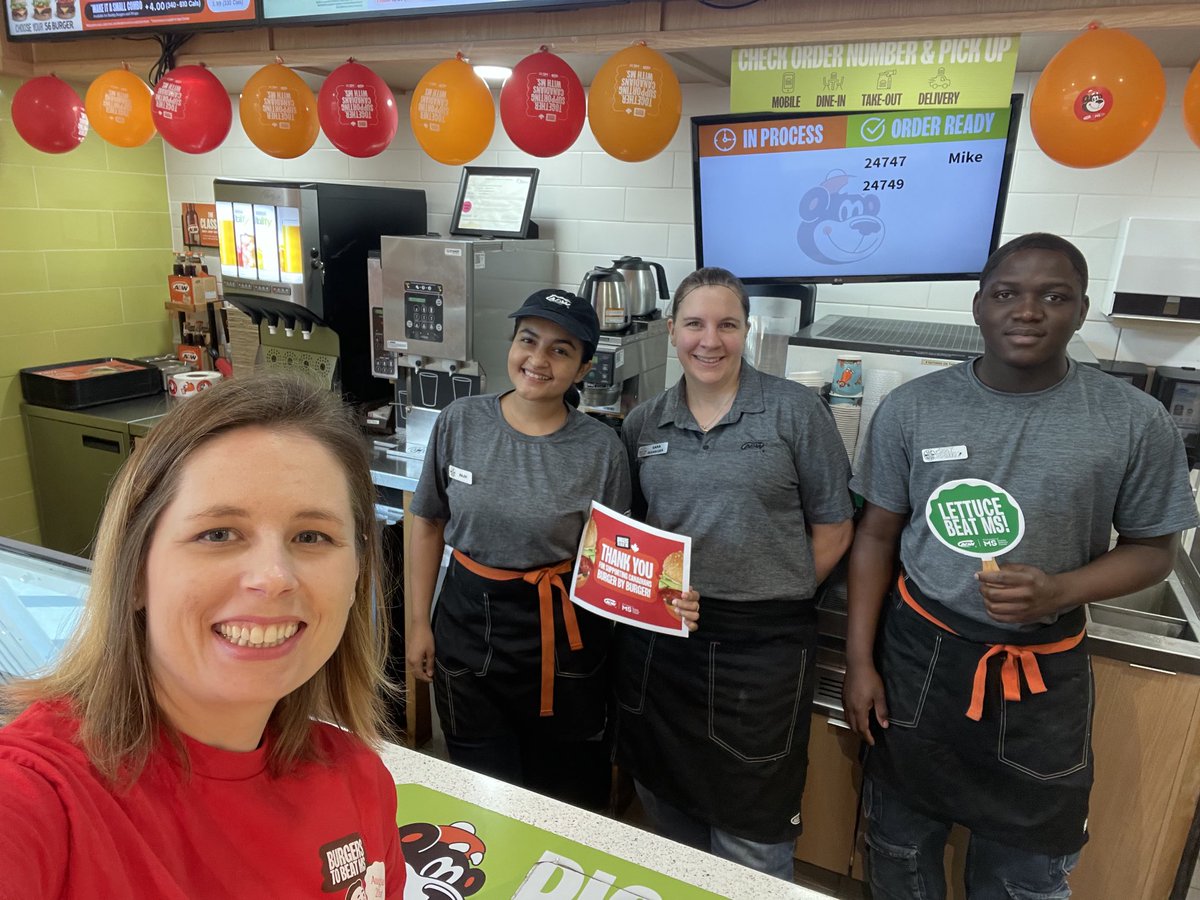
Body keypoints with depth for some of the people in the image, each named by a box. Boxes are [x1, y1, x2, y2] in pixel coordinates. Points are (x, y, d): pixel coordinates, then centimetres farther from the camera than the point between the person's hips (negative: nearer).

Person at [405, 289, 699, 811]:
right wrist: (419, 621, 5)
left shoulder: (600, 449, -10)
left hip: (560, 636, -1)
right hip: (467, 620, 2)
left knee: (568, 794, 14)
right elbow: (428, 523, 5)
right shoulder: (460, 422, -5)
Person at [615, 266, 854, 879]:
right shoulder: (643, 424, 6)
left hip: (760, 644, -3)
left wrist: (773, 595, -5)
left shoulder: (795, 411, -5)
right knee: (666, 810, 21)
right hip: (656, 638, 4)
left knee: (750, 842, 10)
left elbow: (832, 530, -1)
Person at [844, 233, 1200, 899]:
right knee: (900, 845, 18)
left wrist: (1058, 592, -19)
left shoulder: (1136, 422, -8)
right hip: (918, 654, 1)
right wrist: (859, 659, -1)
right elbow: (877, 536, 0)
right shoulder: (911, 407, -6)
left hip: (1043, 673, 0)